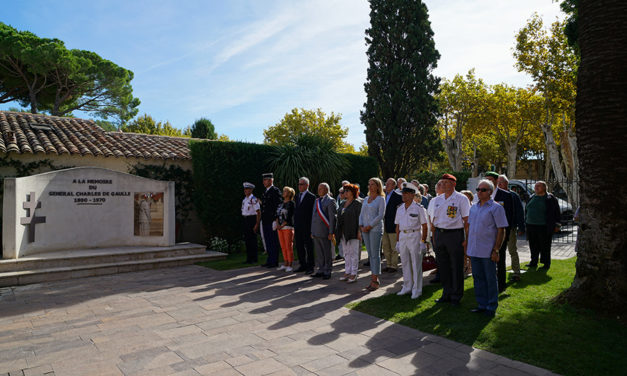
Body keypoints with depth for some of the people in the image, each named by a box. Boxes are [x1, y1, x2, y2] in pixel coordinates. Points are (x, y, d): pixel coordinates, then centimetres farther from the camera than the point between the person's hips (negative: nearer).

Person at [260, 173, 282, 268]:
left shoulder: (275, 191, -9)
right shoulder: (265, 192, 18)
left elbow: (278, 206, -14)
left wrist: (275, 221, -18)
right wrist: (262, 220, 17)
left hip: (272, 221, -9)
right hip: (265, 221, 9)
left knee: (273, 242, -3)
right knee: (268, 241, 12)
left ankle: (274, 262, 4)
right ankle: (270, 261, 20)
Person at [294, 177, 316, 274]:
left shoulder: (311, 197, -7)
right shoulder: (297, 196, 16)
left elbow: (313, 212, -11)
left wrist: (312, 227, -14)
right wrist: (295, 225, 13)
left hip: (307, 227, -7)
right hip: (298, 227, 7)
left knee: (309, 247, 1)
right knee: (299, 247, 12)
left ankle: (310, 266, 10)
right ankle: (303, 265, 23)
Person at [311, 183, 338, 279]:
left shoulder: (330, 201, -7)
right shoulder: (317, 200, 16)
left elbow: (332, 218, -11)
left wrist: (331, 233, -15)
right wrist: (312, 231, 15)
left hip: (325, 232, -7)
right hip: (316, 232, 7)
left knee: (327, 253, 3)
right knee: (319, 253, 13)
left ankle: (327, 272, 13)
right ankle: (321, 270, 24)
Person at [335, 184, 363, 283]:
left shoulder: (357, 203, -7)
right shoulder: (343, 203, 14)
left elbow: (359, 218, -12)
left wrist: (359, 231, -17)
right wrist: (337, 231, 13)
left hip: (353, 233, -7)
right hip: (343, 233, 7)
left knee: (354, 253, -1)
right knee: (346, 253, 12)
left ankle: (354, 274, 6)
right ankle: (347, 272, 21)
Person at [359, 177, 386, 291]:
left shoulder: (381, 199, -3)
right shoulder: (366, 199, 15)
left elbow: (380, 215, -11)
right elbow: (361, 214, 15)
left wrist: (369, 226, -14)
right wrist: (361, 226, -1)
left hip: (375, 229, -6)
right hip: (365, 229, 6)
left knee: (375, 254, -4)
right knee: (370, 254, 8)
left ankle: (375, 280, 1)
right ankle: (373, 277, 14)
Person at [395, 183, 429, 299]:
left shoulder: (418, 208, -7)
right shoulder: (400, 208, 9)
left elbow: (424, 226, -7)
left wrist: (423, 241, -11)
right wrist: (397, 241, 11)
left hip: (414, 236, -5)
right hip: (402, 236, 5)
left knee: (416, 264, 1)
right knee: (405, 263, 12)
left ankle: (417, 289, 11)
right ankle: (407, 287, 24)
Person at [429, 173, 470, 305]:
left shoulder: (461, 199, -4)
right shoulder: (437, 200, 11)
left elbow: (467, 220, -7)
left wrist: (466, 239, -12)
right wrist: (434, 237, 10)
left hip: (455, 234, -5)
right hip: (439, 234, 5)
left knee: (456, 267, 3)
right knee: (443, 266, 12)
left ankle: (456, 296, 16)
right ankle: (447, 294, 25)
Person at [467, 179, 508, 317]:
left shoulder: (496, 208, -6)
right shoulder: (474, 207, 12)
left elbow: (501, 230, -9)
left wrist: (496, 250, -13)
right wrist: (468, 245, 13)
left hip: (488, 251, -6)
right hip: (474, 251, 6)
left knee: (491, 279, 5)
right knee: (478, 278, 12)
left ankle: (492, 307, 17)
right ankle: (482, 304, 24)